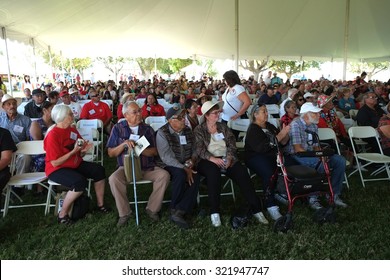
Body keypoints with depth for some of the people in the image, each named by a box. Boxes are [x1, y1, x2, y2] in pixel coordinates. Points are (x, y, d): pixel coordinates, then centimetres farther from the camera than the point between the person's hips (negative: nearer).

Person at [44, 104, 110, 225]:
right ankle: (62, 214, -12)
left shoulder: (72, 130, 2)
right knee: (80, 182, -32)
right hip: (57, 169, -7)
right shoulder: (52, 135, -19)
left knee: (99, 170, -9)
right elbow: (55, 163, -22)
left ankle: (100, 204, 5)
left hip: (75, 164, 8)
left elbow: (79, 154, 12)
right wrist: (73, 151, -24)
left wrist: (83, 149, -12)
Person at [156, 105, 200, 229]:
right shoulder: (162, 133, -9)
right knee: (180, 175, -35)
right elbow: (166, 157, -18)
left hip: (186, 166, 4)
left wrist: (192, 160, -9)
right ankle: (174, 209, -14)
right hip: (168, 166, -4)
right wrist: (184, 169, -24)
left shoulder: (187, 131, 8)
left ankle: (179, 212, -26)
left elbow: (195, 149, 13)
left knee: (195, 178, -27)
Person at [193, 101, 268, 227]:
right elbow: (199, 150, -7)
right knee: (213, 172, -38)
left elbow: (232, 144, 8)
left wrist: (229, 157, -12)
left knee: (242, 173, -24)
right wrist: (213, 159, -23)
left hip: (226, 158, 4)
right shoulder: (199, 130, 6)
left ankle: (256, 208, -21)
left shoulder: (223, 126, 17)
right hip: (208, 160, -3)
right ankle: (214, 212, -31)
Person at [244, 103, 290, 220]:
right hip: (256, 157, -6)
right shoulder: (252, 129, -1)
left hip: (272, 155, 6)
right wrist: (279, 136, -17)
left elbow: (283, 143, 19)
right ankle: (271, 206, -30)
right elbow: (261, 148, -17)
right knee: (269, 173, -36)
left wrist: (285, 134, -3)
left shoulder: (270, 126, 22)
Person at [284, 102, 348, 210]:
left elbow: (315, 146, 16)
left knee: (340, 160, -6)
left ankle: (334, 194, 3)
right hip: (296, 156, -8)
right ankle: (312, 197, -23)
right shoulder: (295, 124, -13)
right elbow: (297, 149, -20)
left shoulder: (314, 126, 14)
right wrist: (317, 156, -24)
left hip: (311, 155, 8)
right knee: (322, 162, -34)